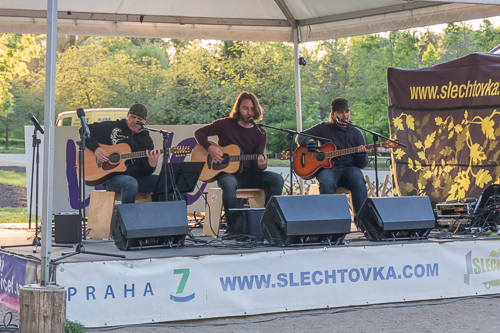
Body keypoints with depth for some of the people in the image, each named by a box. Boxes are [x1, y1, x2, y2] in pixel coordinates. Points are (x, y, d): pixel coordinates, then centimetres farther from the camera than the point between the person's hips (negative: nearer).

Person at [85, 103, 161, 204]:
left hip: (137, 177, 4)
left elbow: (146, 171, 7)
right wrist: (96, 148, -10)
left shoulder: (146, 140, 14)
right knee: (131, 183, -39)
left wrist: (152, 163, -18)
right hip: (112, 176, -4)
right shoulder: (111, 128, 6)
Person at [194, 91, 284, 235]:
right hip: (227, 173, -3)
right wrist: (210, 148, -11)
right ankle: (232, 227, -29)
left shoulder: (260, 133, 7)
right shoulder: (225, 124, 2)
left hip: (249, 174, 3)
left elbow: (256, 161, 5)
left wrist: (261, 166, -21)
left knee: (277, 179, -22)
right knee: (229, 184, -40)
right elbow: (199, 132, 7)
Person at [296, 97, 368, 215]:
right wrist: (309, 140, -7)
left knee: (358, 180, -35)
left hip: (349, 168, 1)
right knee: (327, 183, -37)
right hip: (327, 167, -1)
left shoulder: (355, 133, 13)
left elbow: (362, 165, 12)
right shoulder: (324, 128, 13)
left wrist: (361, 155, -13)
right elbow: (299, 137, 17)